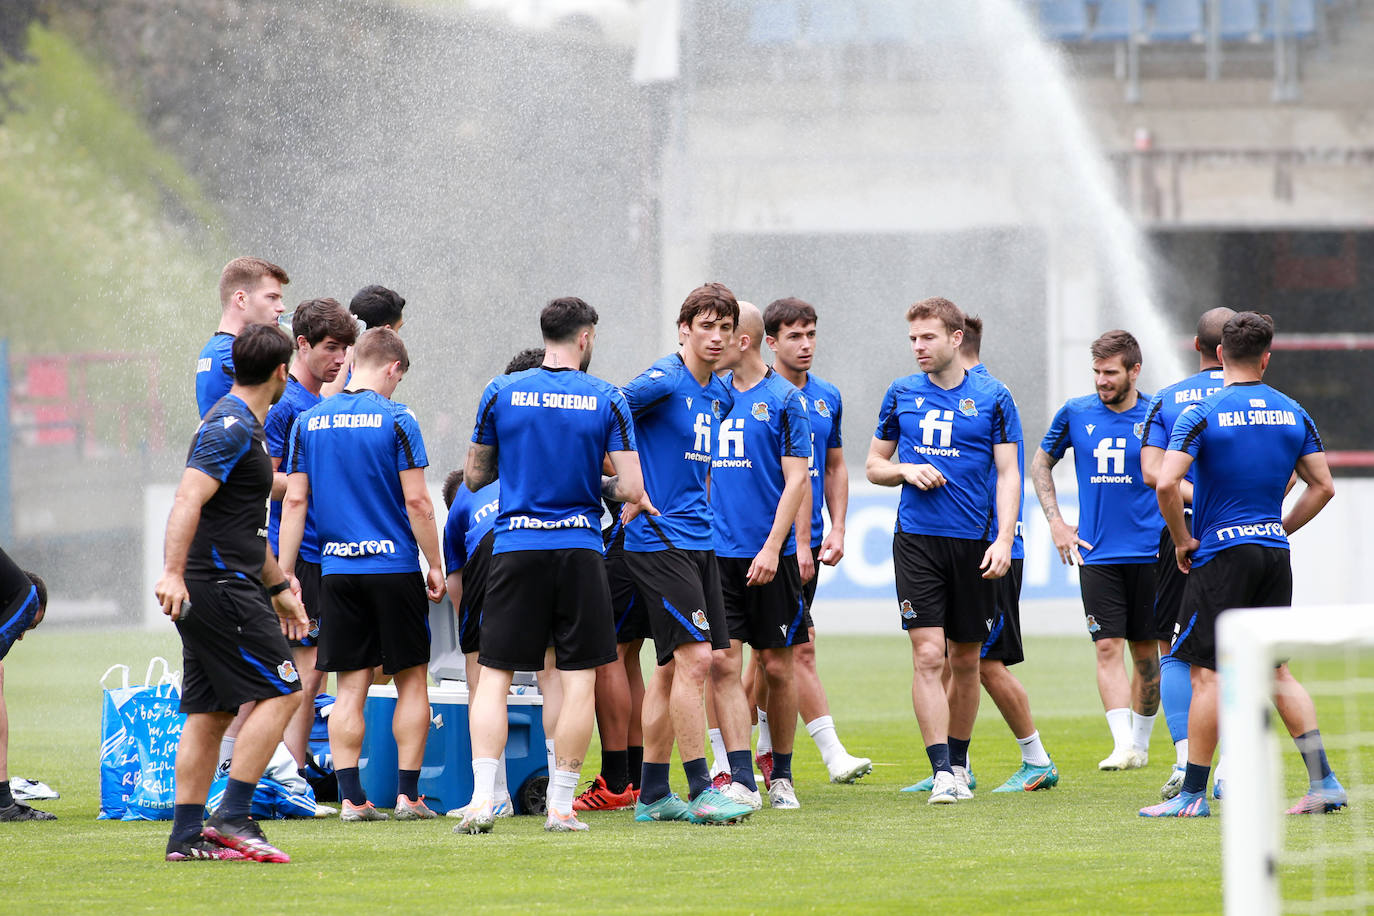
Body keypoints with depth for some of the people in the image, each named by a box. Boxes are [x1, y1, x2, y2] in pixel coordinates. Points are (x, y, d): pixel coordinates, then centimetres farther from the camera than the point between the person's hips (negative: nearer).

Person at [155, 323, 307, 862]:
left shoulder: (237, 425, 21)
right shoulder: (232, 427, -12)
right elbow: (188, 500, -23)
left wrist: (278, 586, 32)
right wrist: (173, 574, -31)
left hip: (211, 591, 10)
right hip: (222, 589, -10)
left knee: (209, 711, 8)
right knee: (280, 692, -9)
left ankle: (187, 833, 7)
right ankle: (232, 817, -13)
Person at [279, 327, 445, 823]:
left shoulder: (309, 421, 5)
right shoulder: (396, 419, -7)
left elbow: (294, 500, 4)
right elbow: (416, 502, -10)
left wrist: (285, 572, 6)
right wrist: (435, 565, -1)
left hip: (337, 568, 3)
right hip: (395, 565, -3)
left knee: (350, 687, 5)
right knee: (411, 680, 7)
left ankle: (351, 797, -1)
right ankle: (407, 794, 5)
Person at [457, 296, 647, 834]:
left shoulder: (500, 394, 2)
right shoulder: (606, 401, -2)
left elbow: (473, 476, 11)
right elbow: (631, 489, -6)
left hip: (515, 548, 1)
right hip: (579, 549, -1)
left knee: (494, 677, 4)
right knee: (579, 680, 5)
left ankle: (482, 796, -9)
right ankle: (561, 805, 3)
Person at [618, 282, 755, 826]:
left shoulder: (720, 394, 14)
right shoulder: (664, 382, -12)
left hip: (697, 540, 9)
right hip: (657, 538, -8)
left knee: (671, 669, 9)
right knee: (695, 658, -12)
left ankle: (652, 794, 15)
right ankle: (699, 791, -8)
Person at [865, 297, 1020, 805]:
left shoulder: (993, 398, 1)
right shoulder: (901, 395, 7)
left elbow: (1009, 474, 0)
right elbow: (874, 466, 16)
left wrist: (1003, 540, -11)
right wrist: (906, 470, -6)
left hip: (974, 543, 0)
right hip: (916, 539, 0)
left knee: (966, 660, 8)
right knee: (928, 654, -11)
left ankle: (959, 762, 24)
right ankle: (942, 771, -11)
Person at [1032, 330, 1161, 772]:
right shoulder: (1076, 413, 3)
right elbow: (1040, 464, 18)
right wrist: (1056, 522, 8)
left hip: (1149, 552, 0)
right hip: (1097, 553, 0)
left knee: (1145, 650, 7)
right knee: (1108, 647, -10)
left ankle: (1141, 742, 22)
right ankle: (1122, 744, -16)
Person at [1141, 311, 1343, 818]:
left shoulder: (1202, 414, -9)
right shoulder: (1293, 414, 7)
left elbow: (1166, 483, -19)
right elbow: (1322, 486, 10)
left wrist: (1183, 541, -6)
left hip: (1221, 553, -5)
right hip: (1275, 553, 5)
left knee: (1206, 672, -2)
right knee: (1277, 669, 13)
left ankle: (1193, 793, -2)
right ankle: (1323, 782, 8)